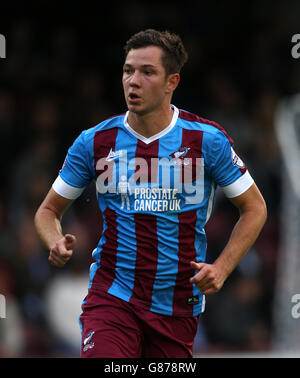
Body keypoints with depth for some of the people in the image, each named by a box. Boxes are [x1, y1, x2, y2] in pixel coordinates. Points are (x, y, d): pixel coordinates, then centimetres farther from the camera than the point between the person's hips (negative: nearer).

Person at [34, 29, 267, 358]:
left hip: (178, 305, 1)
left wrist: (221, 268, -8)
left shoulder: (207, 140, -4)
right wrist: (56, 243, -12)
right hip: (112, 296, -1)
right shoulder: (94, 142, 0)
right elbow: (49, 210, 11)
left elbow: (254, 208, 6)